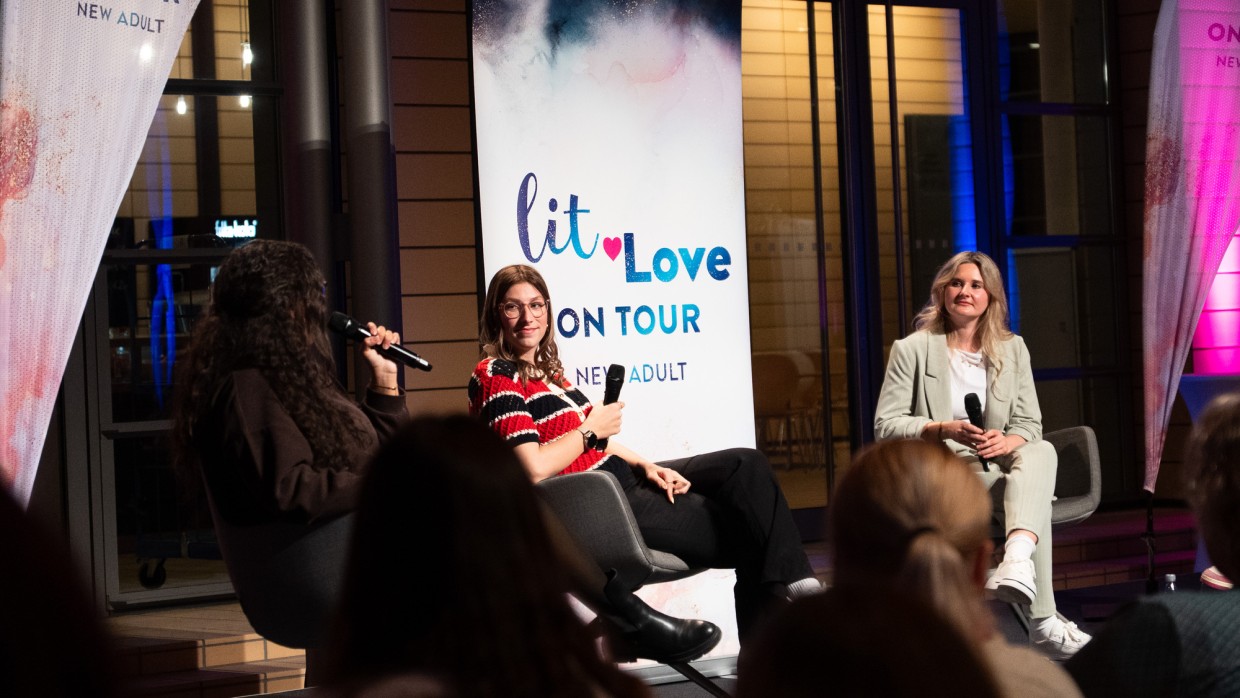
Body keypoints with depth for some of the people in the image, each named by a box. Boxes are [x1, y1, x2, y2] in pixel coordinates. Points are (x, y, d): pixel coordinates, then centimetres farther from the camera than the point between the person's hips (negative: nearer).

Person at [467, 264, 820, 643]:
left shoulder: (545, 369, 15)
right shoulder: (496, 377, -13)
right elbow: (534, 468, -25)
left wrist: (645, 465, 3)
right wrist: (591, 430, -10)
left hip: (622, 478, 9)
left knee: (746, 464, -4)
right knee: (743, 530, -10)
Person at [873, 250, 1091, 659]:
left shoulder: (1012, 349, 15)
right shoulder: (912, 350, 3)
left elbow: (1029, 424, 9)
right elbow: (885, 426, -4)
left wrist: (1005, 442, -17)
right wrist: (945, 430, -21)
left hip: (998, 464, 4)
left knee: (1041, 453, -33)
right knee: (1035, 493, -33)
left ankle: (1017, 560, -58)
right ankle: (1043, 621, -38)